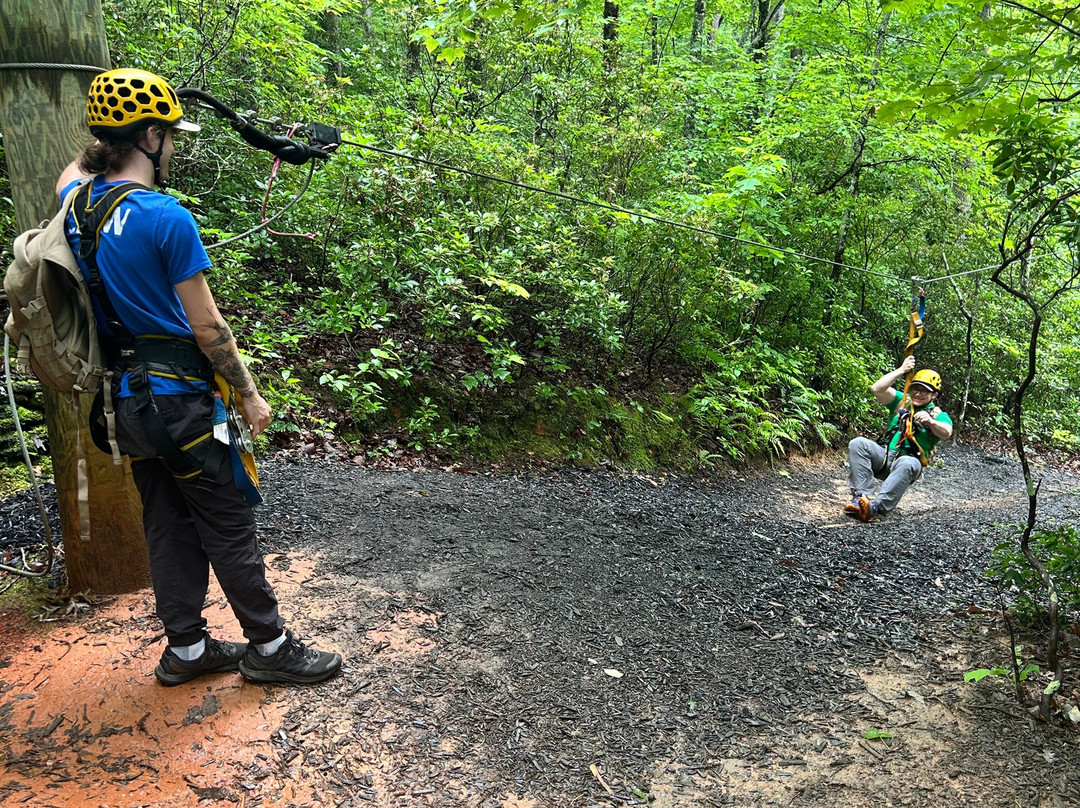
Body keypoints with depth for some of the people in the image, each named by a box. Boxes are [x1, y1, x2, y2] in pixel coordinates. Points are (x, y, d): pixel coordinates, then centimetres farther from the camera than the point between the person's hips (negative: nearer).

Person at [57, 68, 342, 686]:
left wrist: (115, 130, 29)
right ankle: (270, 646, 16)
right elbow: (207, 326, -16)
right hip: (179, 396, -8)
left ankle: (186, 648, 27)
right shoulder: (168, 218, -18)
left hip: (126, 397, 8)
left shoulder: (78, 203, 5)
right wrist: (250, 394, -7)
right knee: (229, 528, 3)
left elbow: (74, 170, 33)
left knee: (169, 526, 16)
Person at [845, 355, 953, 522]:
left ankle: (877, 506, -50)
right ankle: (862, 496, -35)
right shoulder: (901, 401, 16)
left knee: (908, 464, -40)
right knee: (858, 444, -25)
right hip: (885, 456, 3)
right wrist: (901, 371, -3)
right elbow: (877, 389, -1)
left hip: (909, 460, -3)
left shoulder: (938, 415, 8)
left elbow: (946, 432, -16)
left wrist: (931, 422, -37)